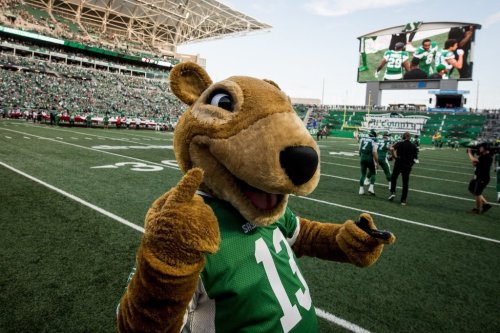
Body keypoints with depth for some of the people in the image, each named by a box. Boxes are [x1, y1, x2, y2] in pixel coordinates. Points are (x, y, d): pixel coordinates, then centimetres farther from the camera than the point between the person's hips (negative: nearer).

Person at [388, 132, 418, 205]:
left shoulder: (400, 143, -4)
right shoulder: (413, 146, 3)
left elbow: (392, 148, -23)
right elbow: (415, 158, 1)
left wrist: (394, 156, -8)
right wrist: (411, 164, 16)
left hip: (398, 164, -2)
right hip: (408, 166, 2)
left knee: (393, 178, 20)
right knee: (405, 183, 8)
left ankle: (393, 192, 6)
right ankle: (403, 200, 10)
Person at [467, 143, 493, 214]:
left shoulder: (487, 157, -21)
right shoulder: (483, 156, 9)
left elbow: (473, 160, -28)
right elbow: (474, 164, 13)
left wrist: (469, 153, -10)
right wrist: (472, 154, 2)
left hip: (482, 179, -10)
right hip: (477, 177, 10)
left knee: (477, 193, 2)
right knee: (472, 189, 19)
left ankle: (477, 209, 19)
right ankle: (485, 204, 24)